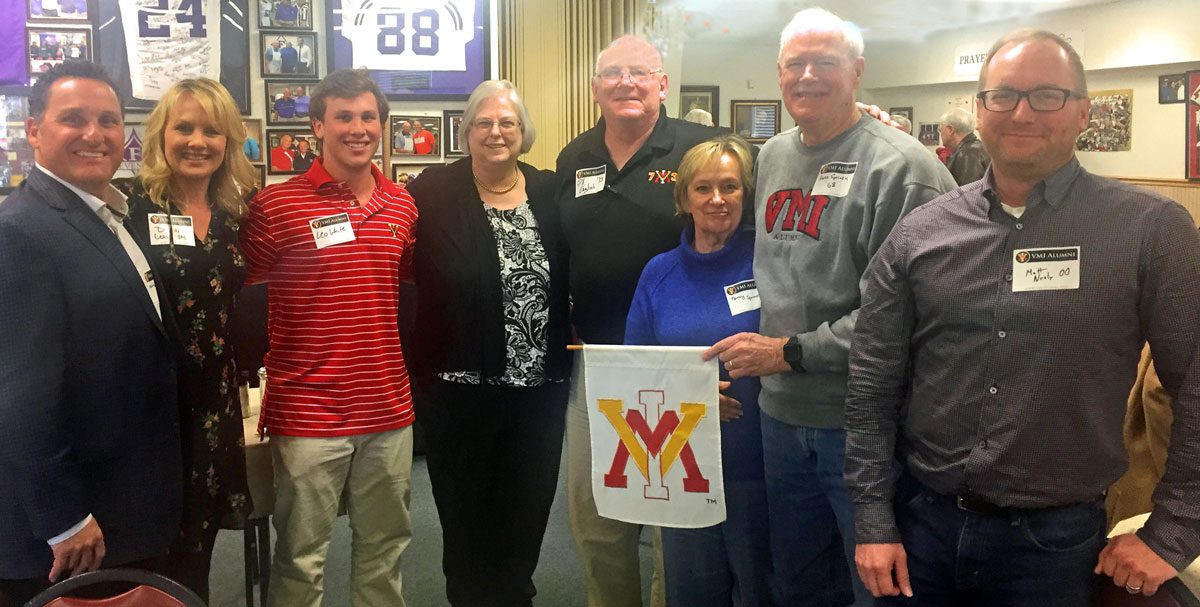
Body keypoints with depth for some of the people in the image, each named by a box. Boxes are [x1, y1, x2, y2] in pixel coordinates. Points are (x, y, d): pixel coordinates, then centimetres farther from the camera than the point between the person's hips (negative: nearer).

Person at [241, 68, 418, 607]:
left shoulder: (402, 205, 7)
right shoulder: (275, 205, -8)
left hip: (390, 411, 5)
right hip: (307, 415, -4)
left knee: (384, 547, 17)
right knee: (301, 559, 5)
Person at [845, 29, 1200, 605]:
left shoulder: (1152, 230, -8)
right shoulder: (919, 233, -2)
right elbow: (872, 385, 1)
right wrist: (874, 521, -1)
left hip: (1056, 537, -2)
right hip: (920, 519, 2)